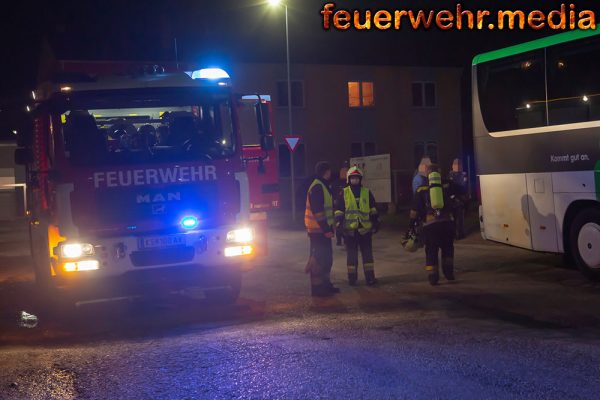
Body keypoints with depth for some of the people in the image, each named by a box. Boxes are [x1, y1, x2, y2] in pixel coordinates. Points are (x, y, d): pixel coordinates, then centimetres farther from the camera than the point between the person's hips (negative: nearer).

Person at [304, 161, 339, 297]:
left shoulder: (323, 186, 17)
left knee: (327, 258, 16)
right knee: (319, 259, -7)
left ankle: (326, 284, 25)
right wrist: (326, 229, -22)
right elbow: (317, 211, -23)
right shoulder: (317, 187, -17)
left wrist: (328, 228, 20)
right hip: (318, 230, -10)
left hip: (322, 229, 11)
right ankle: (317, 288, -2)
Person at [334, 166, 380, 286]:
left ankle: (370, 277, 9)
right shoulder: (344, 193, 3)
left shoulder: (367, 192, 7)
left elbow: (373, 209, 12)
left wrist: (376, 223, 8)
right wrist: (339, 224, -2)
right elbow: (338, 211, 4)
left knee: (367, 253, 4)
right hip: (350, 229, -1)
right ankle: (352, 278, 12)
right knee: (351, 254, 6)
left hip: (365, 228, 1)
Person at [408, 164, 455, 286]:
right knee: (447, 248, 22)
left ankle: (433, 277, 4)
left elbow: (415, 211, 7)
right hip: (447, 223, 1)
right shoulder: (446, 189, 14)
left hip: (430, 225, -1)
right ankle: (448, 272, 16)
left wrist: (412, 225, 11)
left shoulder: (421, 191, 8)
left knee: (431, 251, 8)